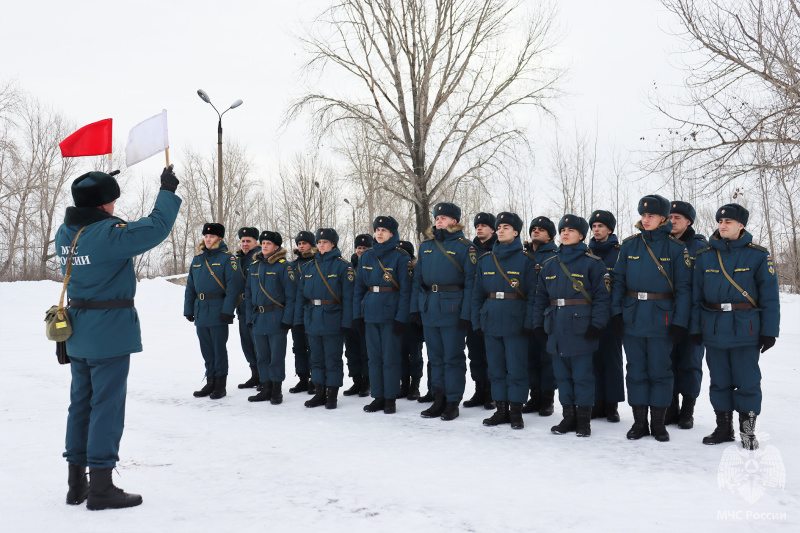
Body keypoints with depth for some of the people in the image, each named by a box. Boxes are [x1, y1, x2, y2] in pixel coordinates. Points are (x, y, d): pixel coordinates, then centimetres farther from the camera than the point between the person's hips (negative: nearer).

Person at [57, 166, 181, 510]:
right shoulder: (108, 234, -19)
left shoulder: (65, 233, 5)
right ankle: (100, 487, 5)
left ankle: (77, 483, 24)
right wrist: (167, 191, -8)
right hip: (110, 333, -8)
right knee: (107, 405, -2)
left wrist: (98, 186, 26)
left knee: (80, 403, 15)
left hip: (78, 333, 8)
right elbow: (157, 227, -22)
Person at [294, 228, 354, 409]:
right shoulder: (309, 266, 11)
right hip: (312, 320, 5)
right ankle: (320, 393, 23)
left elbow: (348, 296, -9)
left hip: (332, 319, -5)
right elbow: (301, 294, 12)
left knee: (333, 358, 2)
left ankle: (332, 395, 12)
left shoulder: (343, 266, -5)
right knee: (316, 358, 12)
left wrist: (346, 322, -14)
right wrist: (298, 318, 5)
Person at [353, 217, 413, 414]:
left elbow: (405, 289, -7)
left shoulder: (401, 256, -3)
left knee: (390, 357, 0)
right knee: (374, 357, 9)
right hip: (370, 313, 5)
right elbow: (359, 287, 13)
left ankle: (390, 398, 10)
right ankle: (378, 397, 18)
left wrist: (401, 317, -13)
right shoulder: (366, 257, 11)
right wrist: (357, 315, 6)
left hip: (391, 313, -5)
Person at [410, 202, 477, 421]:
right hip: (429, 310, 5)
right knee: (435, 357, 12)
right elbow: (418, 279, 13)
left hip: (452, 310, -5)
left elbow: (470, 282, -7)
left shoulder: (465, 247, -3)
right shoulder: (426, 246, 13)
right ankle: (439, 400, 22)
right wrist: (415, 307, 4)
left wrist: (466, 313, -13)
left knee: (453, 357, 1)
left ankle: (453, 403, 11)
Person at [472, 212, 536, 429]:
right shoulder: (485, 259, 10)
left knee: (516, 368, 1)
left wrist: (529, 322, -11)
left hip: (515, 321, -4)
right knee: (496, 368, 10)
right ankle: (501, 410, 20)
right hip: (491, 320, 4)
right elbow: (477, 293, 11)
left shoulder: (526, 259, -1)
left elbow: (532, 293, -4)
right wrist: (476, 322, 5)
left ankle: (516, 411, 11)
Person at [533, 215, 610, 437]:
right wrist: (538, 323, 7)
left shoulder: (592, 263, -3)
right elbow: (541, 296, 14)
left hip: (581, 329, -5)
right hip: (556, 329, 5)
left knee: (582, 375, 1)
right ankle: (568, 416, 21)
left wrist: (597, 325, -14)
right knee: (562, 374, 11)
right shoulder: (550, 264, 12)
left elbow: (602, 296, -7)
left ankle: (584, 419, 12)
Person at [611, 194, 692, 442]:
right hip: (632, 318, 3)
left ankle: (658, 422, 18)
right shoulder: (629, 245, 5)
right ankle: (639, 422, 18)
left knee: (659, 371, 4)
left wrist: (680, 322, -9)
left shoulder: (676, 248, -3)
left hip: (662, 319, -2)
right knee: (636, 371, 8)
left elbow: (683, 287, -4)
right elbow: (618, 280, 6)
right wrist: (616, 312, -3)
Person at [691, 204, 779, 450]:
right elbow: (696, 295, 8)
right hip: (714, 329, 3)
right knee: (719, 381, 11)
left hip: (745, 329, -3)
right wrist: (695, 328, 3)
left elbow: (769, 297, 0)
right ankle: (723, 427, 23)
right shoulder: (705, 256, 7)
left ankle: (747, 430, 15)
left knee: (747, 381, 1)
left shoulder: (758, 255, 0)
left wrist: (769, 331, -4)